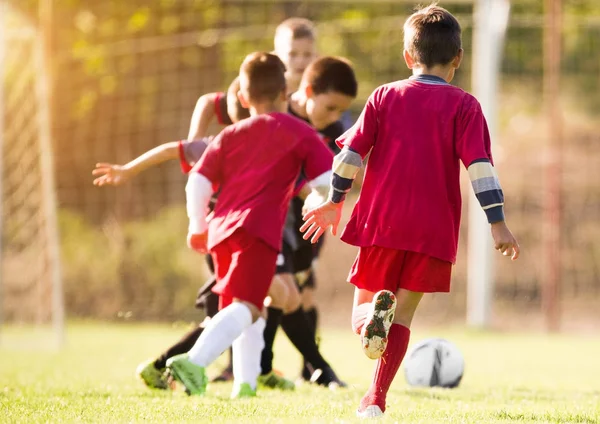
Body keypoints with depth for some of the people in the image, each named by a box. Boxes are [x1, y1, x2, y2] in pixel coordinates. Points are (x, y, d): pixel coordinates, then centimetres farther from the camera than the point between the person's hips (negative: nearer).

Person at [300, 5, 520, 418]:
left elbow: (352, 151, 5)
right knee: (404, 312, 7)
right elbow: (480, 165, -7)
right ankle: (376, 397, -6)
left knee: (362, 307, 12)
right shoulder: (463, 106, 1)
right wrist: (498, 223, -7)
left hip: (381, 223, 1)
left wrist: (334, 202, 15)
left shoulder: (385, 96, 7)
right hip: (434, 230, -1)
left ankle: (373, 313, -24)